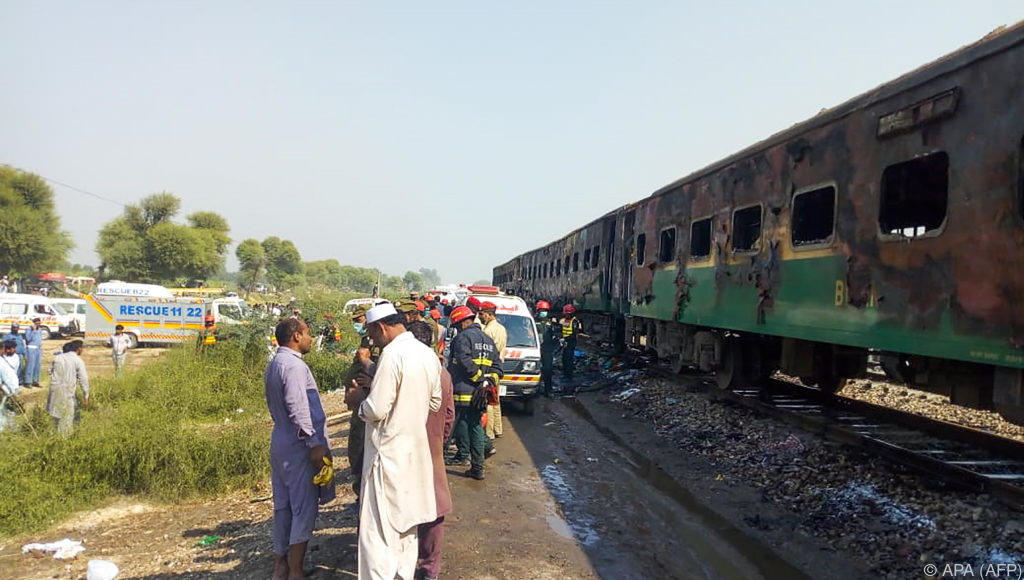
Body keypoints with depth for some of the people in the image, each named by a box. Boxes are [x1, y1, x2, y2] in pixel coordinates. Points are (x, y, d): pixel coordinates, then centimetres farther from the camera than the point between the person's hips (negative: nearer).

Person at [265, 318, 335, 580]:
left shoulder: (274, 364, 14)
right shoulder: (293, 365, -18)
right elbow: (298, 409, -24)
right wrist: (315, 444, -21)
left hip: (280, 442, 10)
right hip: (299, 444, -10)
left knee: (283, 506, 15)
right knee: (304, 508, -1)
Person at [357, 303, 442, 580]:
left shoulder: (392, 353, -19)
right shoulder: (428, 354, 6)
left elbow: (376, 410, -21)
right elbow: (434, 402, 15)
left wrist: (360, 402, -1)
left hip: (389, 452, -8)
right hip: (415, 449, 9)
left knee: (378, 530, -1)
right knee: (406, 524, 19)